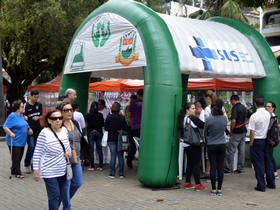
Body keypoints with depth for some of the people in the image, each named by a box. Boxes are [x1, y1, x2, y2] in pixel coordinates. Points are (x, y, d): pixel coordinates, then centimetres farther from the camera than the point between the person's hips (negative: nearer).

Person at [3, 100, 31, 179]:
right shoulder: (12, 116, -14)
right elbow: (5, 127, -18)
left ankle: (13, 171, 26)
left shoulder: (21, 115, 12)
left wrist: (28, 130, 12)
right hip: (14, 141, -8)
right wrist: (10, 133, -32)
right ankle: (17, 173, 4)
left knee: (19, 157, 13)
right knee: (16, 157, -3)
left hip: (22, 141, 9)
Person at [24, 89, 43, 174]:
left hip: (38, 129, 5)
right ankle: (27, 165, 1)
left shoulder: (39, 105, 9)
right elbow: (24, 116, -11)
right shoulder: (26, 105, -7)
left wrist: (38, 117, -10)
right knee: (31, 146, -11)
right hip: (30, 129, -5)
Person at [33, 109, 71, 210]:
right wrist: (36, 170, -12)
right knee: (54, 196, -2)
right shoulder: (44, 133, -15)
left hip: (62, 170, 6)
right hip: (49, 172, -6)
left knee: (64, 195, 14)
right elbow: (37, 153, -12)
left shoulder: (64, 130, 4)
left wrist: (68, 152, -2)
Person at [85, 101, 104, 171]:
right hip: (99, 132, 2)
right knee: (99, 149, 7)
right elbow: (103, 124, 2)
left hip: (91, 132, -2)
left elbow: (86, 123, 2)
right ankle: (100, 166, 9)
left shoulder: (88, 115, -8)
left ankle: (92, 166, 3)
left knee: (91, 150, 2)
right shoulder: (100, 115, -2)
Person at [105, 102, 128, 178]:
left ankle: (112, 173, 3)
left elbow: (106, 128, -3)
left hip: (111, 139, 0)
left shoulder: (109, 117, -6)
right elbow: (126, 128, -3)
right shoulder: (122, 118, -6)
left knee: (113, 155, 4)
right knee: (120, 156, 6)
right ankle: (121, 174, 9)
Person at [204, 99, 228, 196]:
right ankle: (219, 189, 9)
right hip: (222, 145, 2)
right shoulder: (224, 118, -4)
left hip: (211, 146, -2)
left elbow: (205, 133, 0)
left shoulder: (208, 120, -12)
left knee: (213, 167, 3)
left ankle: (214, 189, 7)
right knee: (220, 167, 6)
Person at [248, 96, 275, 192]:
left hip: (257, 141, -5)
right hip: (268, 141, 5)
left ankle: (261, 185, 5)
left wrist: (251, 143, -4)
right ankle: (271, 183, 24)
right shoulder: (269, 114, 0)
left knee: (259, 163, 2)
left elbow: (252, 132, -15)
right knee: (269, 162, 15)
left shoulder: (254, 116, -15)